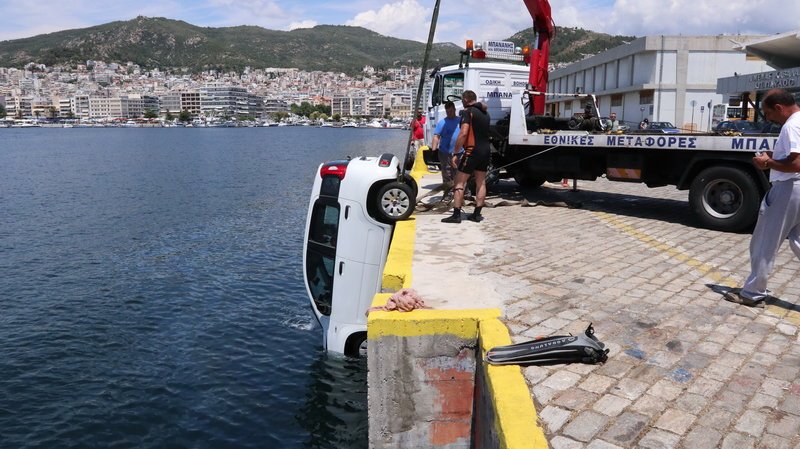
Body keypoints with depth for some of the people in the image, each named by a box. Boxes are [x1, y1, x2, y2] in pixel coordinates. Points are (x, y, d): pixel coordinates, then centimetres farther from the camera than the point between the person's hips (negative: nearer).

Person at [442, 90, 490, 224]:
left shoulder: (468, 112, -9)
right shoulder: (485, 113, 16)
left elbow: (463, 133, -18)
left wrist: (455, 153, -16)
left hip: (472, 151, -8)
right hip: (486, 151, 8)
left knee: (460, 182, -3)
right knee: (481, 183, 11)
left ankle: (456, 215, -7)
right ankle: (477, 214, 14)